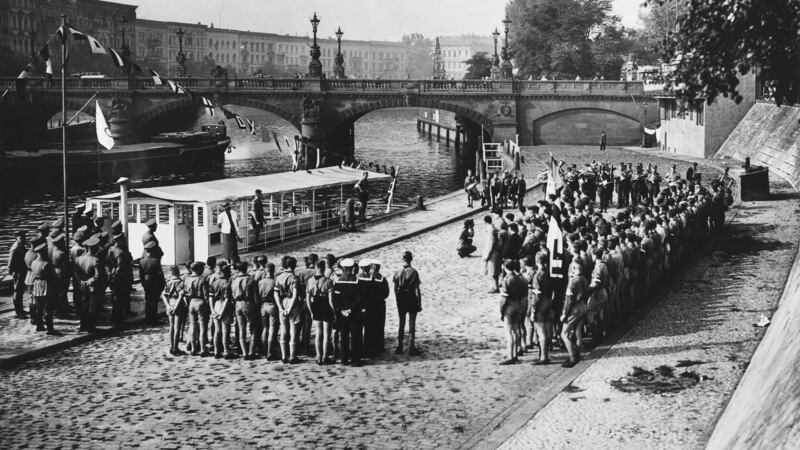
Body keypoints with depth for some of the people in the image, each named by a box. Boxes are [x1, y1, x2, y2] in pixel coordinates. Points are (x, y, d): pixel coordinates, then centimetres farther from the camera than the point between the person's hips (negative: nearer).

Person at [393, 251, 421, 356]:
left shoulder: (398, 273, -2)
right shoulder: (413, 272, -13)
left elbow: (395, 289, 2)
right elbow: (417, 290, -13)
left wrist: (398, 302, 12)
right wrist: (419, 304, -7)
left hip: (401, 300, 4)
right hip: (412, 300, -4)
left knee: (401, 324, 15)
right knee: (412, 324, 4)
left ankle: (399, 347, 17)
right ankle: (411, 348, 4)